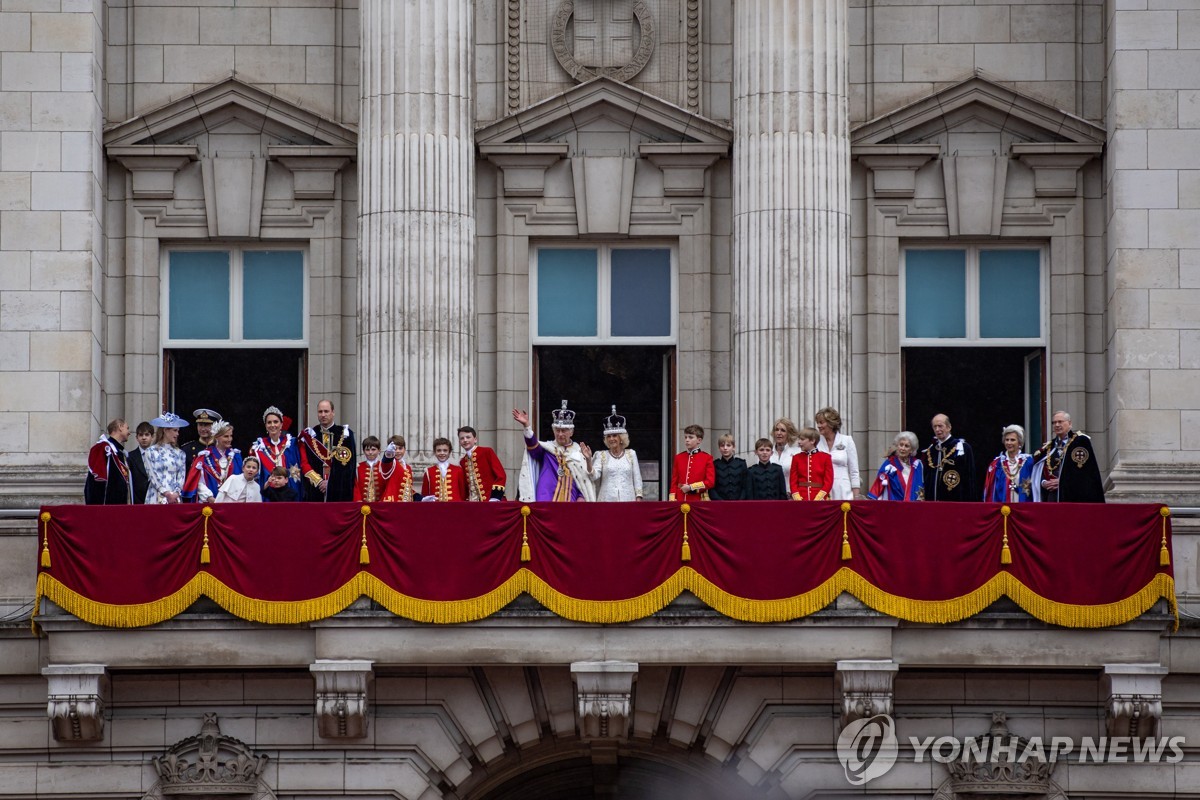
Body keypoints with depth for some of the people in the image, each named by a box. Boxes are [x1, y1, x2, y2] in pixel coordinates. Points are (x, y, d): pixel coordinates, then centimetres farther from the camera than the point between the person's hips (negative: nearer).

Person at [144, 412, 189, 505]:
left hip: (175, 497, 3)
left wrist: (176, 493, -8)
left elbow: (181, 476, 8)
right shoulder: (151, 452, 3)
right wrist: (167, 494, -12)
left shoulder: (179, 453, 13)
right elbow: (153, 476, -3)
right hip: (156, 498, -3)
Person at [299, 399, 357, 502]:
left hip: (339, 493, -1)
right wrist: (318, 481, -9)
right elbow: (304, 463, 4)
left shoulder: (345, 434, 5)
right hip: (315, 491, 1)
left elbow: (348, 464, -1)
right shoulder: (309, 435, 9)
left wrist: (331, 482, -8)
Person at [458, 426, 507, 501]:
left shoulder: (487, 452, -2)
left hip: (492, 502, -5)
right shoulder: (462, 462, 14)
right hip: (472, 503, 5)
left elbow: (501, 476, -8)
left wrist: (495, 498, -14)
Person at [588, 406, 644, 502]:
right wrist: (589, 461, -20)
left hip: (627, 500, 1)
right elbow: (594, 476, -4)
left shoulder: (631, 454, 10)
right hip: (607, 501, 0)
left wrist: (638, 498, 2)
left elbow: (637, 479, 10)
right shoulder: (601, 455, 9)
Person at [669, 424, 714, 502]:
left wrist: (691, 487, -11)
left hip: (698, 501, -3)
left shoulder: (707, 458, 2)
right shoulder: (679, 457, 11)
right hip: (680, 500, 3)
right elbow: (674, 482, 12)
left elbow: (710, 482, -4)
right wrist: (672, 501, 2)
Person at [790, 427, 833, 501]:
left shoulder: (825, 457, 4)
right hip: (801, 499, 1)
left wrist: (818, 499, -12)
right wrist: (797, 498, -10)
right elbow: (793, 481, 6)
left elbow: (828, 481, -1)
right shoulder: (796, 458, 9)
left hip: (819, 498, -1)